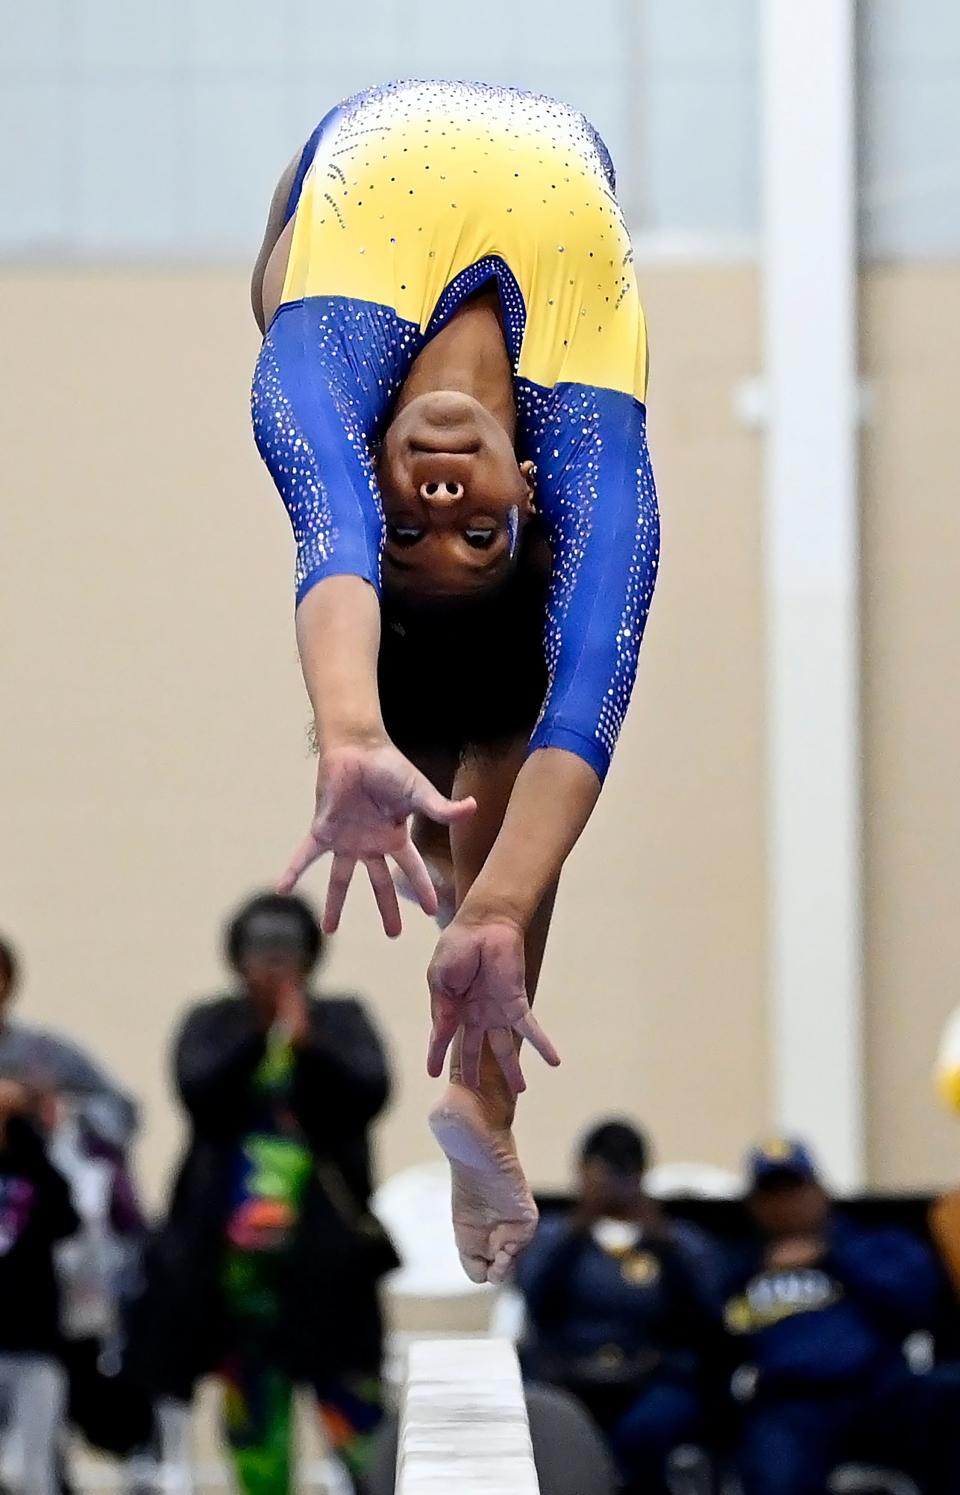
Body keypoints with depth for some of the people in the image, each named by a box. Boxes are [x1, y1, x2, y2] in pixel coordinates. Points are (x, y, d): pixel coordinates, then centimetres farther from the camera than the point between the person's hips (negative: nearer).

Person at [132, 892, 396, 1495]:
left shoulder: (342, 1021, 7)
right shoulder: (211, 1026, 9)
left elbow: (371, 1091, -7)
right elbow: (199, 1090, -9)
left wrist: (308, 1043, -21)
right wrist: (261, 1034, -21)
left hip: (323, 1235, -1)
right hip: (233, 1237, 1)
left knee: (352, 1390, -8)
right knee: (251, 1387, 4)